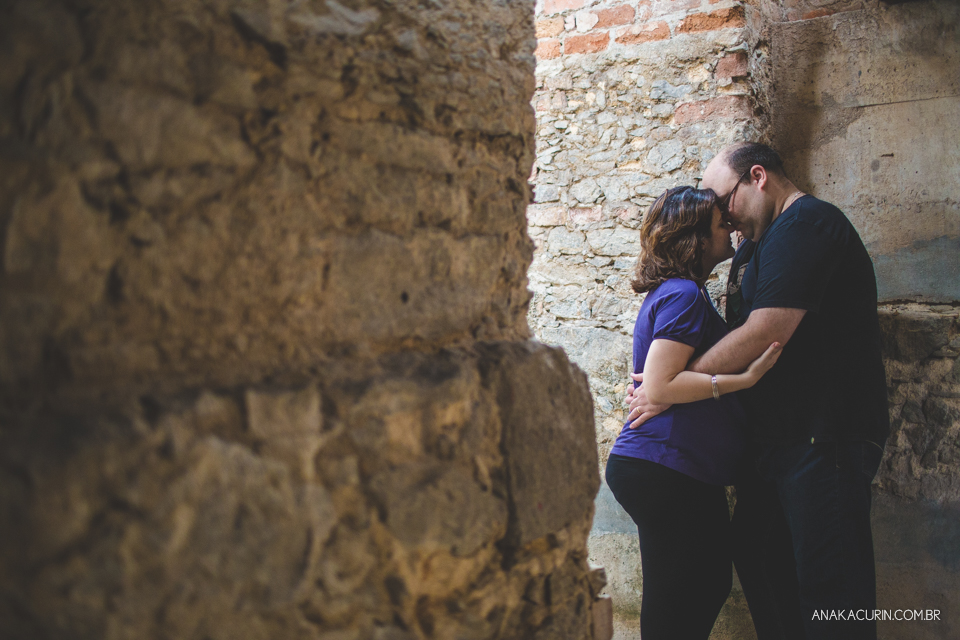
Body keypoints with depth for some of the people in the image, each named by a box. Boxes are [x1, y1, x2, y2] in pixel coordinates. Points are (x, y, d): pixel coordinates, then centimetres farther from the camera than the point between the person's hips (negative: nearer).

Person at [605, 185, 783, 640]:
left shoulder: (671, 292, 19)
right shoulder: (683, 295, -13)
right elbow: (659, 385, -22)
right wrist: (745, 378, -24)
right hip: (664, 471, -10)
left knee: (708, 585, 15)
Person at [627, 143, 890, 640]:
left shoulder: (806, 221, -12)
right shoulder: (754, 246, 20)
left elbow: (766, 333, -21)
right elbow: (740, 341, 21)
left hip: (825, 437, -10)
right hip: (775, 440, 10)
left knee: (828, 590, -4)